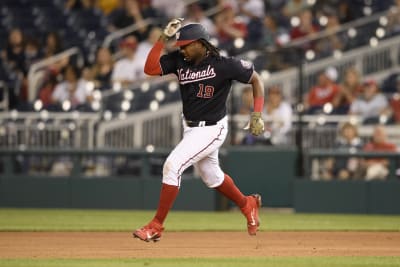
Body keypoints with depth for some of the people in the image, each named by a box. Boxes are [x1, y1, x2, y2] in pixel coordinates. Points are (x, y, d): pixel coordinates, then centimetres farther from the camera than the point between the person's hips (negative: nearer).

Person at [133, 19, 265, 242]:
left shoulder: (224, 65, -20)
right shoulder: (179, 60, -6)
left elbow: (255, 78, -9)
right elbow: (150, 68, -13)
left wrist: (257, 114, -16)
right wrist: (164, 39, -19)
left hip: (211, 129, -7)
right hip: (190, 128, 7)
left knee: (173, 166, -18)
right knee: (212, 176, 21)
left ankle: (156, 226, -12)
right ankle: (248, 205, 47)